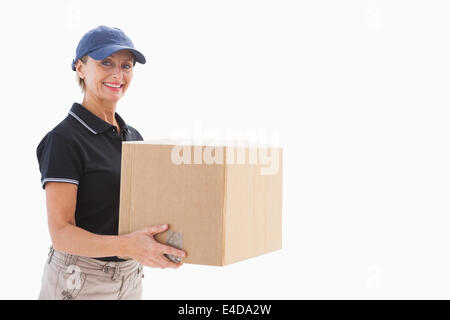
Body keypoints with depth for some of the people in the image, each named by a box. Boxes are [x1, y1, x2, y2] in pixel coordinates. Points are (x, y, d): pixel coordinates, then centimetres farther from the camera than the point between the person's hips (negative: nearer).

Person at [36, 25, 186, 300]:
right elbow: (61, 233, -20)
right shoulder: (64, 140, -14)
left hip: (130, 278, 6)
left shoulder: (133, 136, 8)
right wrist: (126, 245, -36)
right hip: (80, 281, -6)